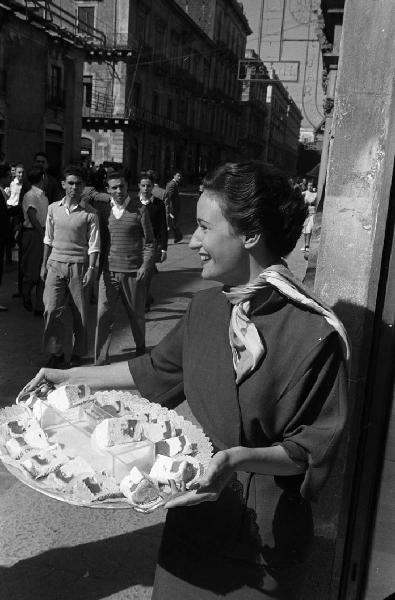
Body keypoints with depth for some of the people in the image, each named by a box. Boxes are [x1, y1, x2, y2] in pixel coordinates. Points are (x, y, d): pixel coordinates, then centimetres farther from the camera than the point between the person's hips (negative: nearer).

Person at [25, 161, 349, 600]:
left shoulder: (314, 333, -25)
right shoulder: (205, 308, -4)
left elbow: (315, 448, -18)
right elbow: (157, 369, 10)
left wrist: (241, 459, -33)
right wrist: (71, 377, 12)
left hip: (265, 530, -5)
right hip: (195, 503, 6)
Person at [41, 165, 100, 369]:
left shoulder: (89, 213, -4)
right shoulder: (53, 208, 6)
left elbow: (93, 244, -4)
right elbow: (48, 240, 13)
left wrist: (91, 268, -12)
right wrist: (44, 265, 13)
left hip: (79, 266, -2)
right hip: (56, 264, 2)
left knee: (80, 313, 4)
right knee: (51, 309, -7)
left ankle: (78, 352, 20)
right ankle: (56, 352, 8)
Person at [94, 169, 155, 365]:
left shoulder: (139, 209, -2)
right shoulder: (104, 210, 7)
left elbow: (149, 241, 1)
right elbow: (102, 240, 14)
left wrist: (145, 264, -9)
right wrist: (99, 265, 8)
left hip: (133, 271, -2)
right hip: (109, 270, 2)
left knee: (136, 314, 10)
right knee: (104, 315, -2)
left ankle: (140, 349, 35)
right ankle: (100, 360, 5)